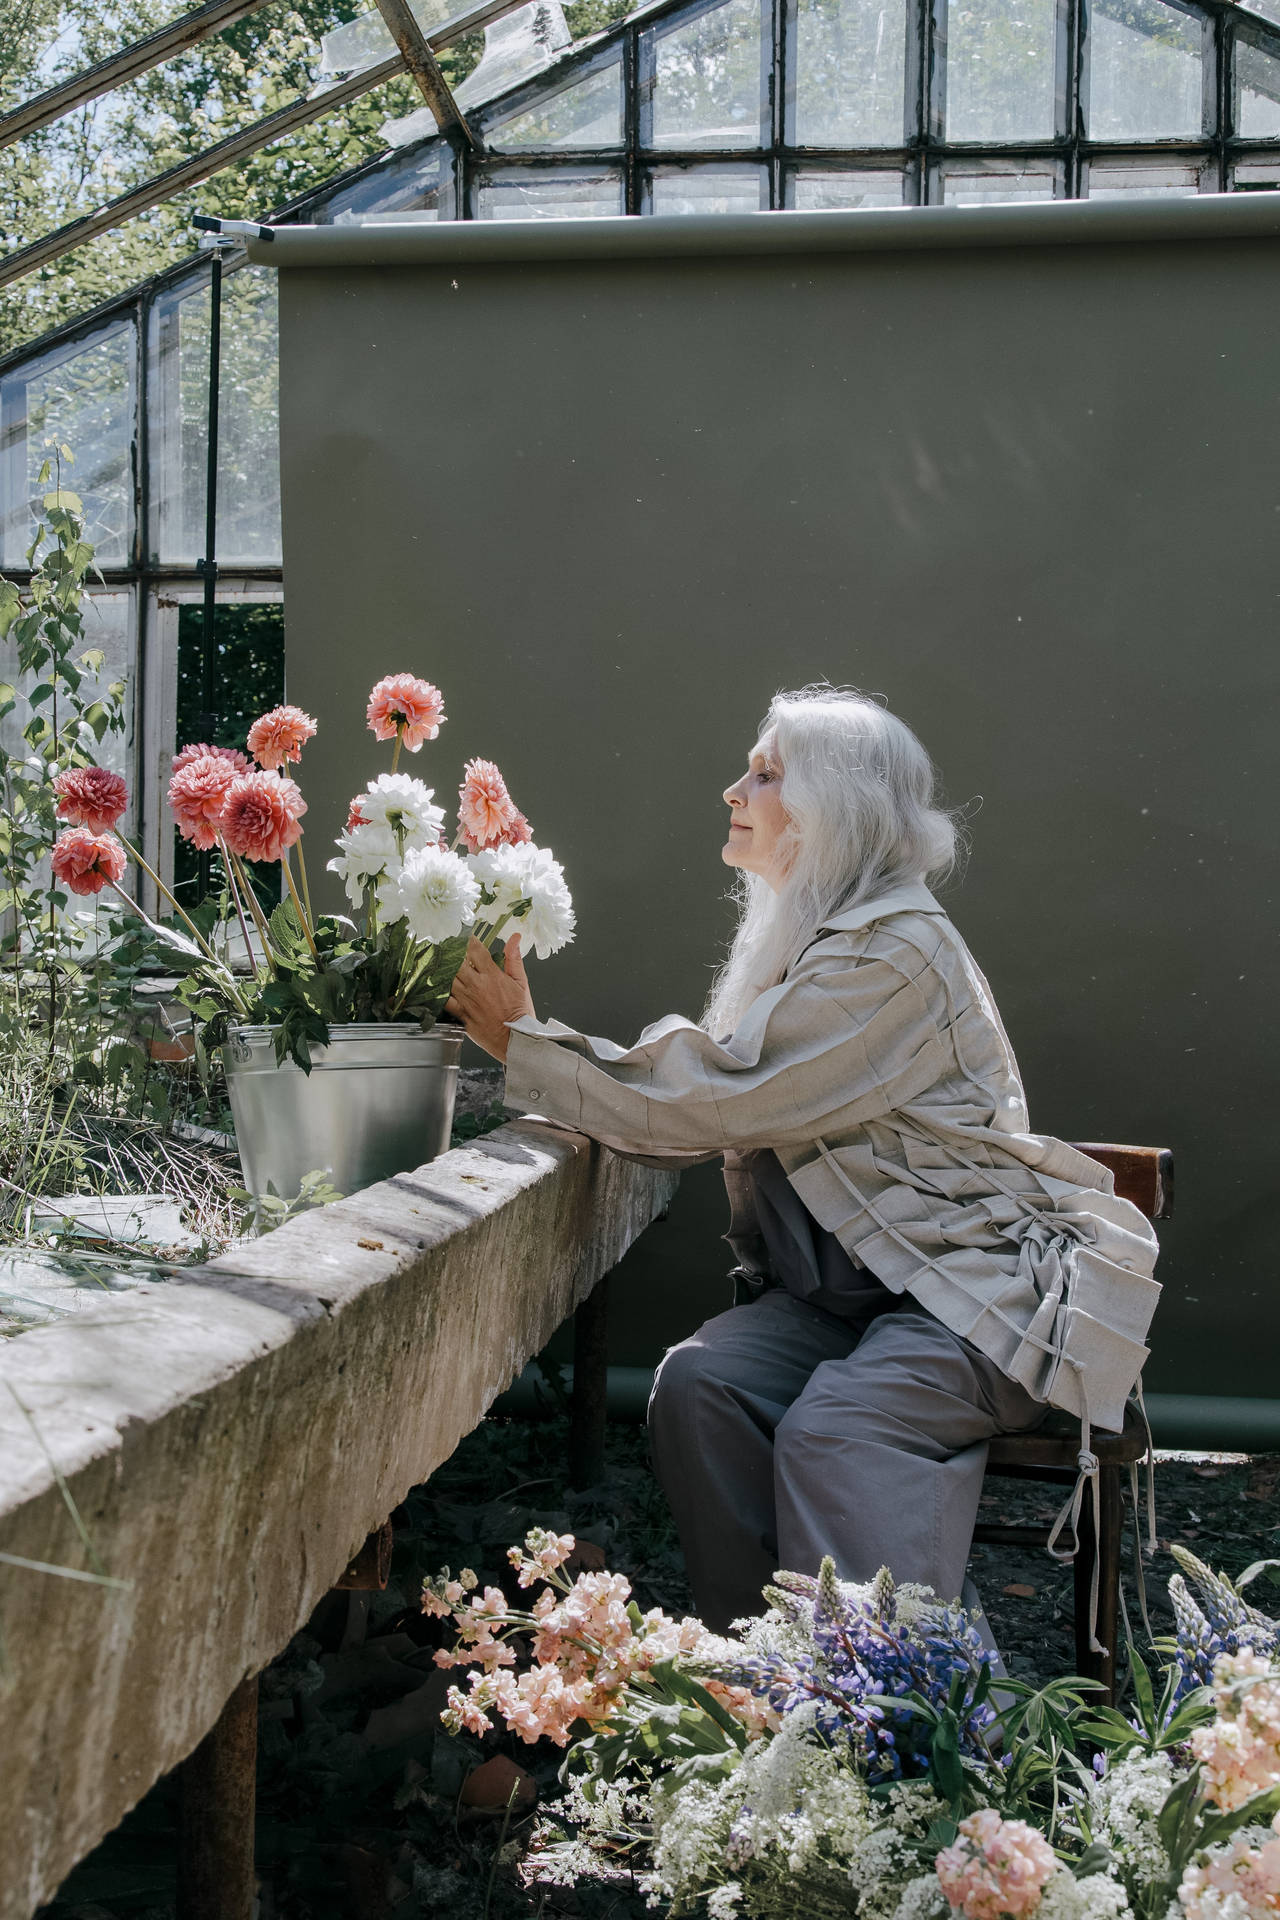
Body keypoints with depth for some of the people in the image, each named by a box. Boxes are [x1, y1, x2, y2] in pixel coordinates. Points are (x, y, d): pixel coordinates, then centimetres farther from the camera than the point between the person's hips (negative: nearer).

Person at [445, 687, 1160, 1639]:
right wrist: (528, 1040, 2)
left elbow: (708, 1104, -22)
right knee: (695, 1385, -19)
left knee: (831, 1430, -32)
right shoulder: (799, 936, 14)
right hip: (839, 1288, 8)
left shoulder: (895, 952, -17)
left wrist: (524, 1041, -16)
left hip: (975, 1284, -8)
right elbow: (690, 1121, 12)